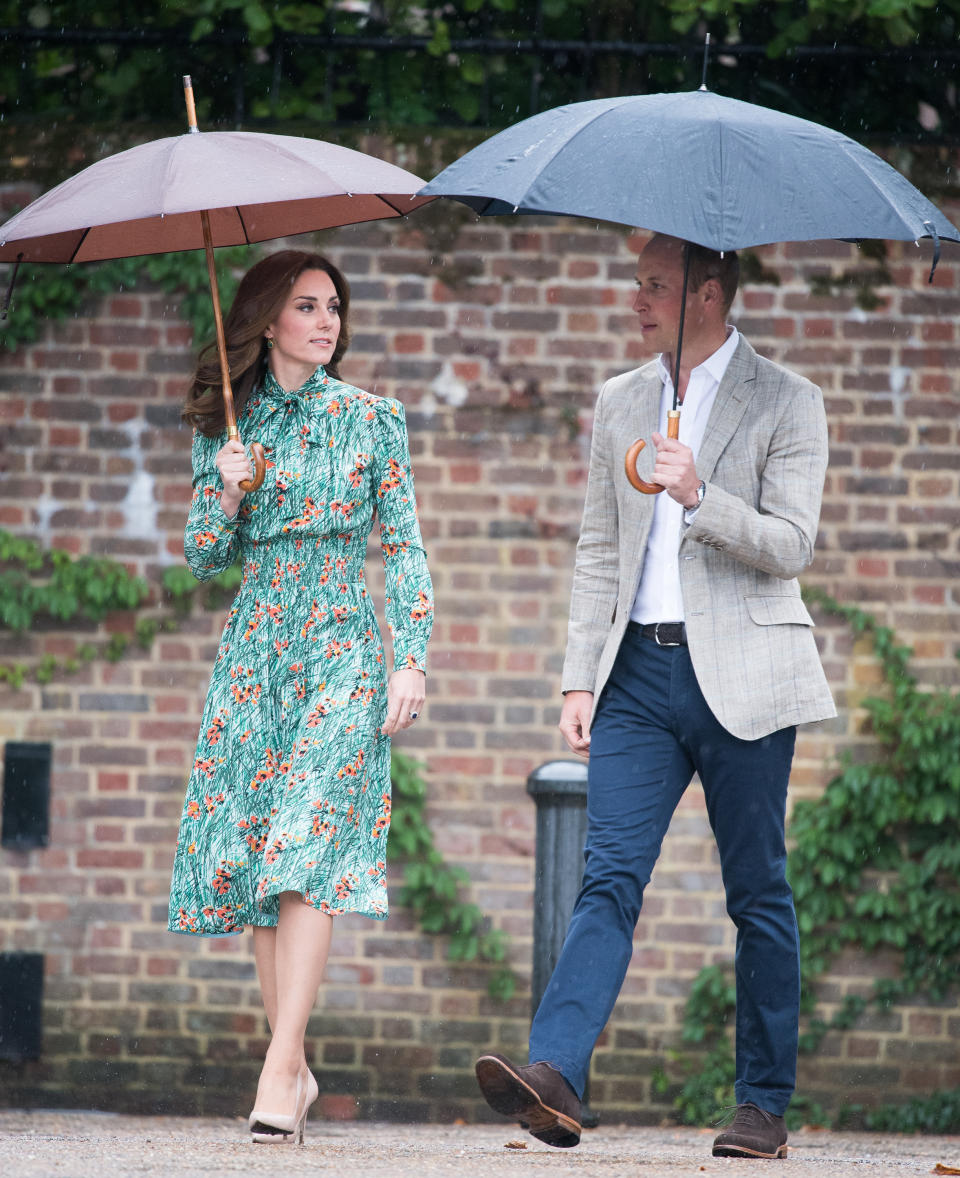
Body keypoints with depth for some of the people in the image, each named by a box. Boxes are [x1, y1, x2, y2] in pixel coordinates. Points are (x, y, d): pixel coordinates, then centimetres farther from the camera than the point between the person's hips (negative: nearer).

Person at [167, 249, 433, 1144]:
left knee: (307, 847, -16)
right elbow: (203, 557, 12)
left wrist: (411, 661, -5)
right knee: (255, 856, 0)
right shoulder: (225, 430, 9)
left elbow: (405, 548, 3)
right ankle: (293, 1066, 9)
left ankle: (279, 1072, -22)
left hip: (341, 648, -3)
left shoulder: (370, 419, 4)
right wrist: (226, 492, -8)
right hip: (254, 650, 3)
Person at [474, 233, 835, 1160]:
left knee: (757, 894, 3)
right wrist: (580, 679, 8)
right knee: (609, 876, -9)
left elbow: (790, 546, -8)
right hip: (639, 667, 4)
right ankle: (554, 1076, -22)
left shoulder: (786, 404, -1)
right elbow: (598, 552, 15)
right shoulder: (621, 402, 14)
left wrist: (701, 499, -23)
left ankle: (764, 1103, 10)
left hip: (741, 675, -4)